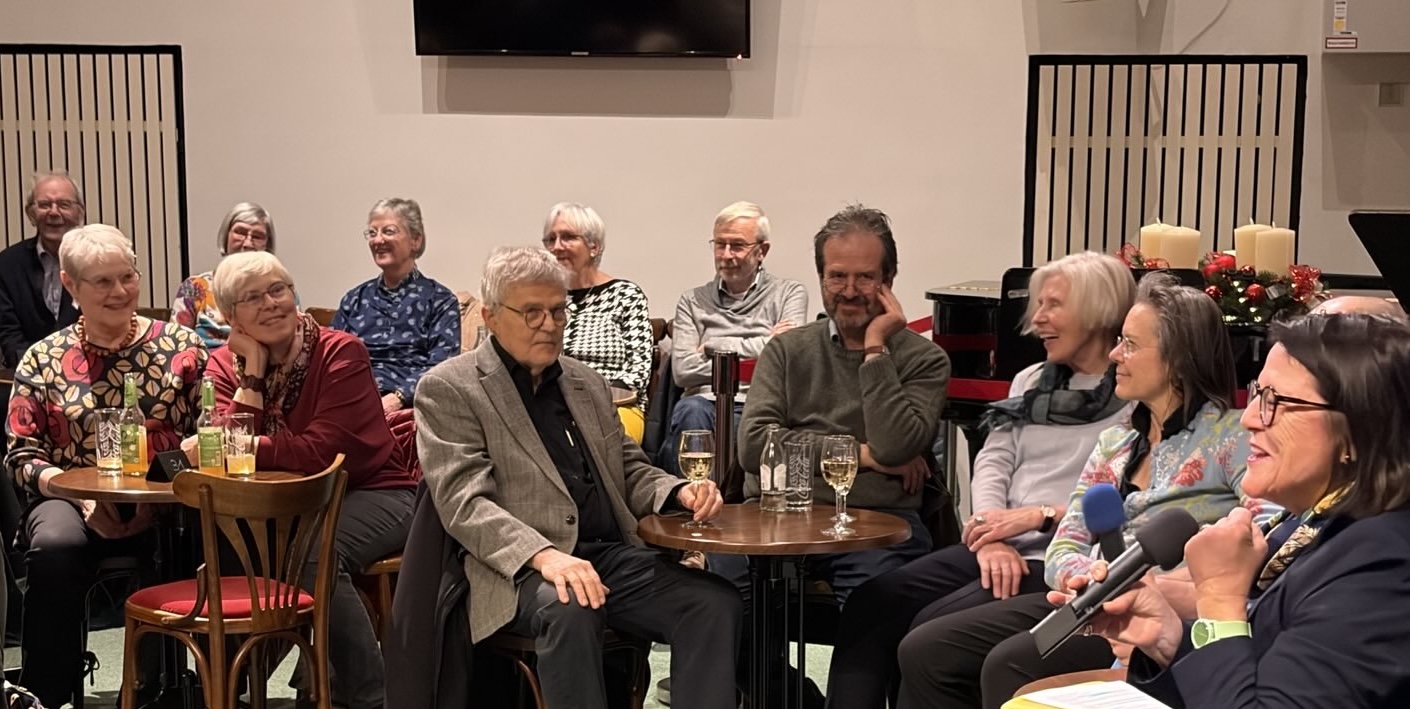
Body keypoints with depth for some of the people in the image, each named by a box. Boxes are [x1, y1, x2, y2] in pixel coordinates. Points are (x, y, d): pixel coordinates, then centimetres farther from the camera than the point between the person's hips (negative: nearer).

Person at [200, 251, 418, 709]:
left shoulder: (341, 352, -14)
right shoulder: (227, 364, 2)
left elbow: (323, 450, -26)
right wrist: (252, 370, -16)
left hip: (372, 495, -5)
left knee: (314, 552, -33)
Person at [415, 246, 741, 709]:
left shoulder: (588, 383, 21)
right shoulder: (448, 389, 1)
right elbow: (464, 502, -10)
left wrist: (678, 492, 1)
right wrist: (543, 555, -27)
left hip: (614, 555, 6)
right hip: (521, 568, -5)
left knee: (717, 604, -19)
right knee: (570, 610, -38)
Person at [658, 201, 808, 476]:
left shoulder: (790, 293, 15)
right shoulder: (693, 301, 20)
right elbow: (683, 370, 3)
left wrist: (714, 345, 3)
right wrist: (761, 346, 1)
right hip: (706, 402, 2)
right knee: (691, 409, -36)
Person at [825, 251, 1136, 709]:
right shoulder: (1030, 381, 20)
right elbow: (993, 462, 10)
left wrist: (1038, 515, -17)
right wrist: (992, 537, -8)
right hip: (1000, 550, 7)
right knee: (870, 604, -11)